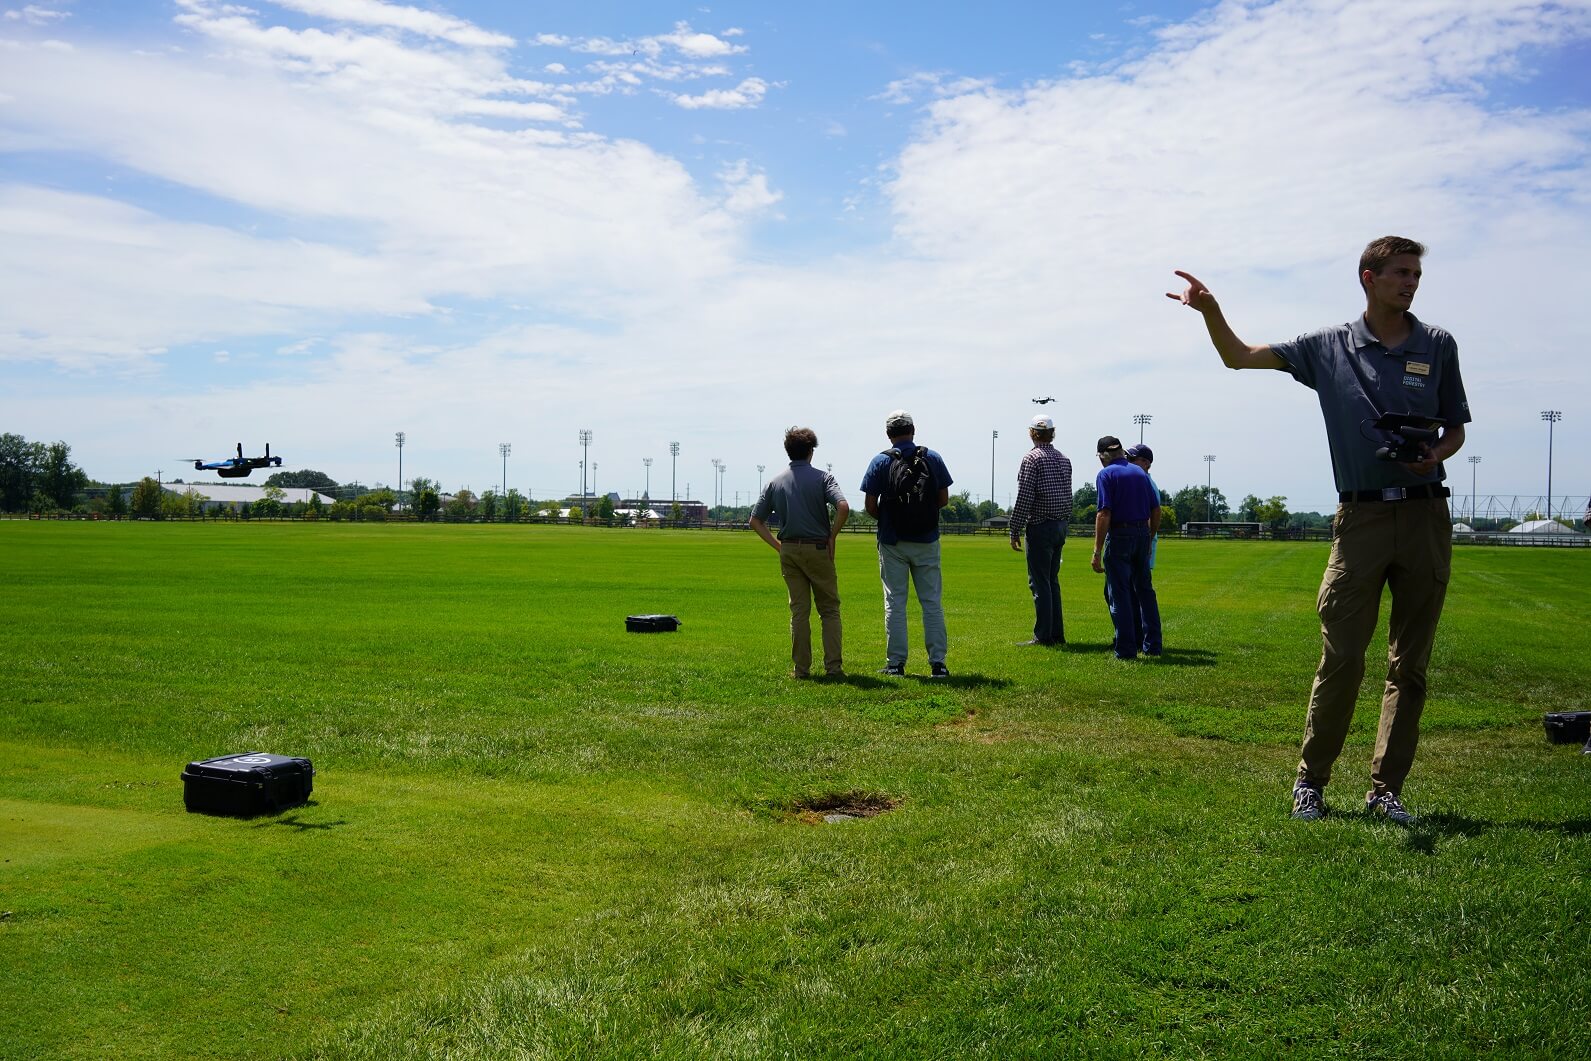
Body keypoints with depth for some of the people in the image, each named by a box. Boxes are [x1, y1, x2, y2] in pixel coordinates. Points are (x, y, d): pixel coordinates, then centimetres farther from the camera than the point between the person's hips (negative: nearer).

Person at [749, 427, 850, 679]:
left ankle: (801, 668, 9)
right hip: (818, 549, -3)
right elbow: (843, 507, -19)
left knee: (799, 611, 9)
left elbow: (755, 520, 5)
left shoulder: (775, 482, 7)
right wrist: (832, 537, -6)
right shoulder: (822, 478, -4)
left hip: (789, 551, 3)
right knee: (829, 609, 6)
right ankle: (833, 666, 0)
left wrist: (778, 545, 8)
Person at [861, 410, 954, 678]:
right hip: (927, 541, 1)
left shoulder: (881, 462, -5)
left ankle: (896, 663, 6)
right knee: (932, 602, 6)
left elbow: (870, 506, -6)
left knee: (895, 602, 6)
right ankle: (938, 662, 4)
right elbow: (944, 499, 3)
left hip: (893, 542, -1)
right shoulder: (933, 458, 1)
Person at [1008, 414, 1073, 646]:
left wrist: (1015, 531, -11)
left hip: (1040, 526, -8)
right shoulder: (1064, 459, 12)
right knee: (1052, 581, 14)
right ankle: (1057, 634, 15)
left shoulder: (1032, 458, -11)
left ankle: (1043, 635, -5)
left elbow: (1024, 498, -15)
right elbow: (1068, 496, 14)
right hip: (1061, 526, 8)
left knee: (1040, 583, -5)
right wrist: (1065, 526, 19)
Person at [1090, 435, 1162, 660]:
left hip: (1119, 535, -6)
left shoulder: (1106, 474, -7)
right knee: (1145, 590, 15)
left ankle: (1126, 649, 0)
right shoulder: (1140, 472, 12)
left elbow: (1104, 514, -16)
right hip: (1142, 534, 6)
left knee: (1119, 594, 0)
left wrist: (1097, 551, -15)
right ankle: (1152, 645, 18)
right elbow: (1156, 510, 12)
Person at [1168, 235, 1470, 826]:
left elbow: (1455, 428, 15)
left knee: (1410, 663, 5)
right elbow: (1239, 356, 3)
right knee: (1341, 657, -5)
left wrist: (1436, 455, -8)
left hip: (1425, 516, 2)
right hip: (1361, 516, -2)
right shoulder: (1330, 348, 5)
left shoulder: (1437, 346, 9)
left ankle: (1386, 788, 13)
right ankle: (1311, 779, 9)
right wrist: (1211, 311, -15)